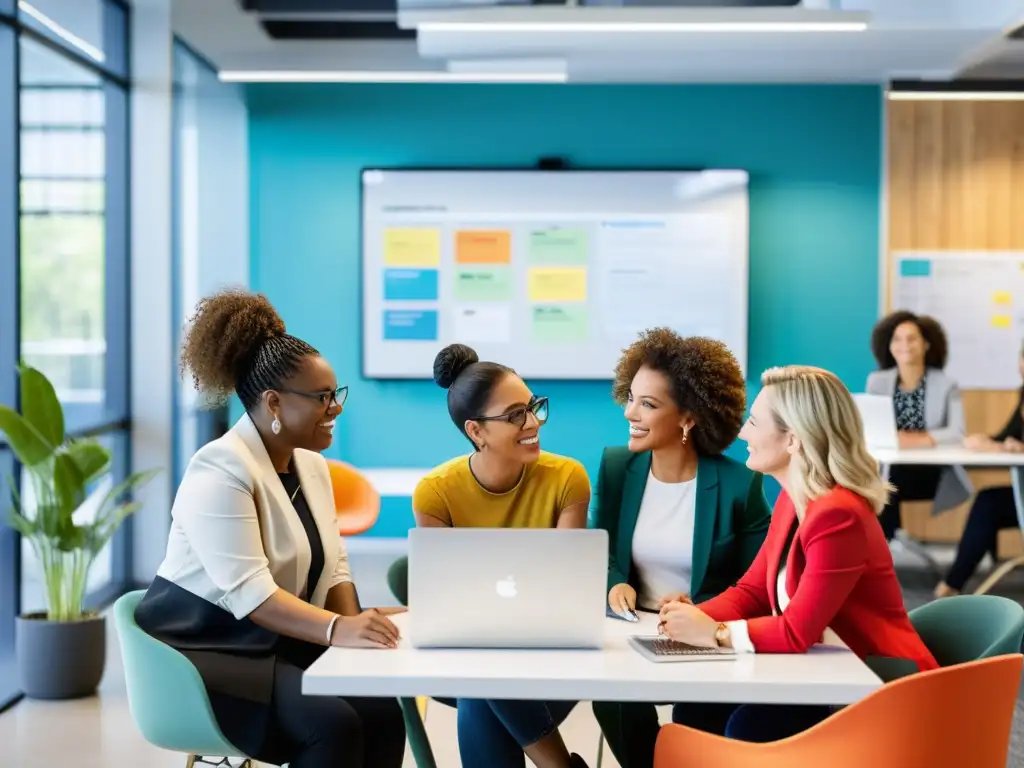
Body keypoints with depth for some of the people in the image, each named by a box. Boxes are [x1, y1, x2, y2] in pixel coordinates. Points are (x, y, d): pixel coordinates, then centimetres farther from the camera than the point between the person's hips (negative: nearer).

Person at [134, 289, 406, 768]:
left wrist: (355, 629, -12)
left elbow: (333, 568, 9)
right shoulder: (220, 472, -18)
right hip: (205, 648, -7)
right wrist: (339, 630, -40)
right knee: (332, 724, -28)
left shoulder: (311, 464, 9)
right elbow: (248, 592, -28)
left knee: (382, 712, -18)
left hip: (278, 646, 8)